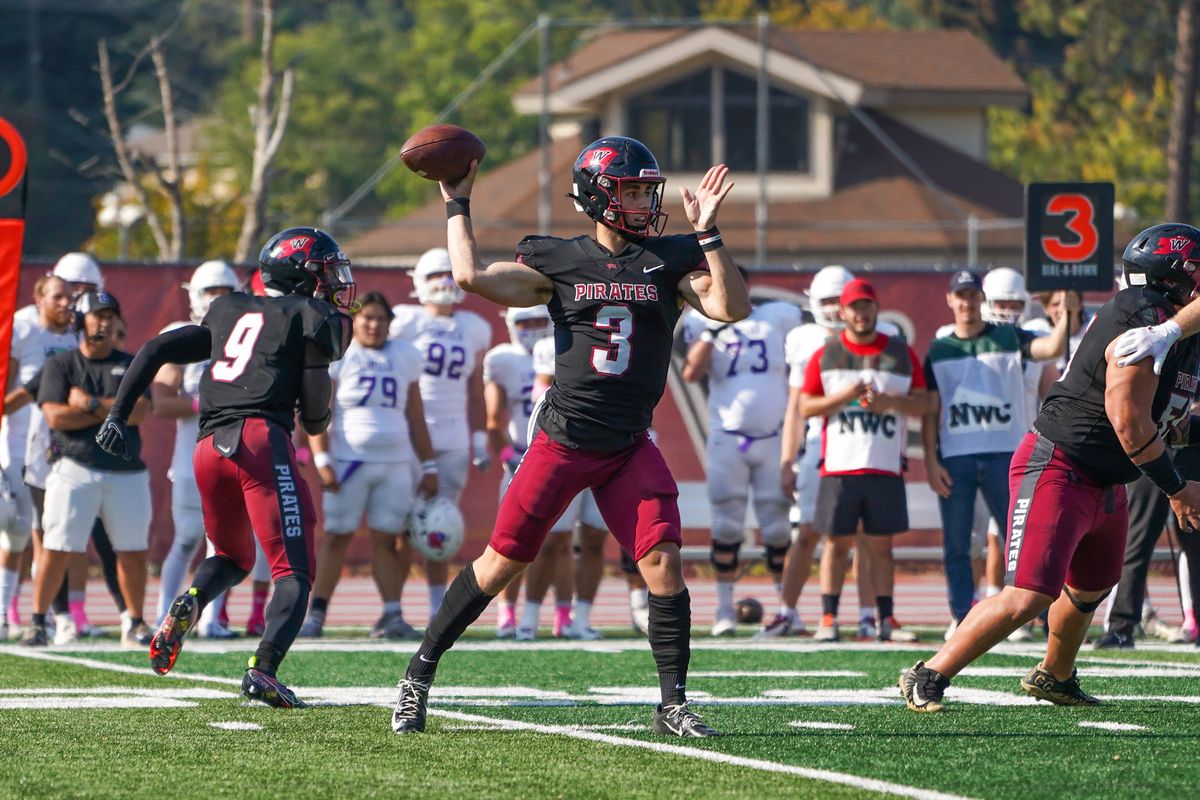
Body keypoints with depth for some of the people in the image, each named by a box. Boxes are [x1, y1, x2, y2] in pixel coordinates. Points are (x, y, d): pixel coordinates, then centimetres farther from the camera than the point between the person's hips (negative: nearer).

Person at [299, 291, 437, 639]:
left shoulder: (405, 358, 12)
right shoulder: (337, 355, 0)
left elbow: (416, 419, 16)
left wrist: (428, 467, 13)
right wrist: (322, 461, -12)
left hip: (396, 464, 3)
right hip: (350, 460, -3)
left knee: (387, 540, 3)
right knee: (337, 536, -2)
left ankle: (392, 615, 3)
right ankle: (316, 614, 2)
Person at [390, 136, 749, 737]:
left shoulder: (670, 260, 3)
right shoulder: (558, 261, 0)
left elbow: (732, 308, -10)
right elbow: (472, 277, -9)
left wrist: (706, 232, -16)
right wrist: (457, 207, 0)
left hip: (630, 448, 1)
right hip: (562, 440, -1)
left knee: (663, 563, -12)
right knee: (501, 562, 2)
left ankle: (673, 703, 0)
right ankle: (420, 673, 15)